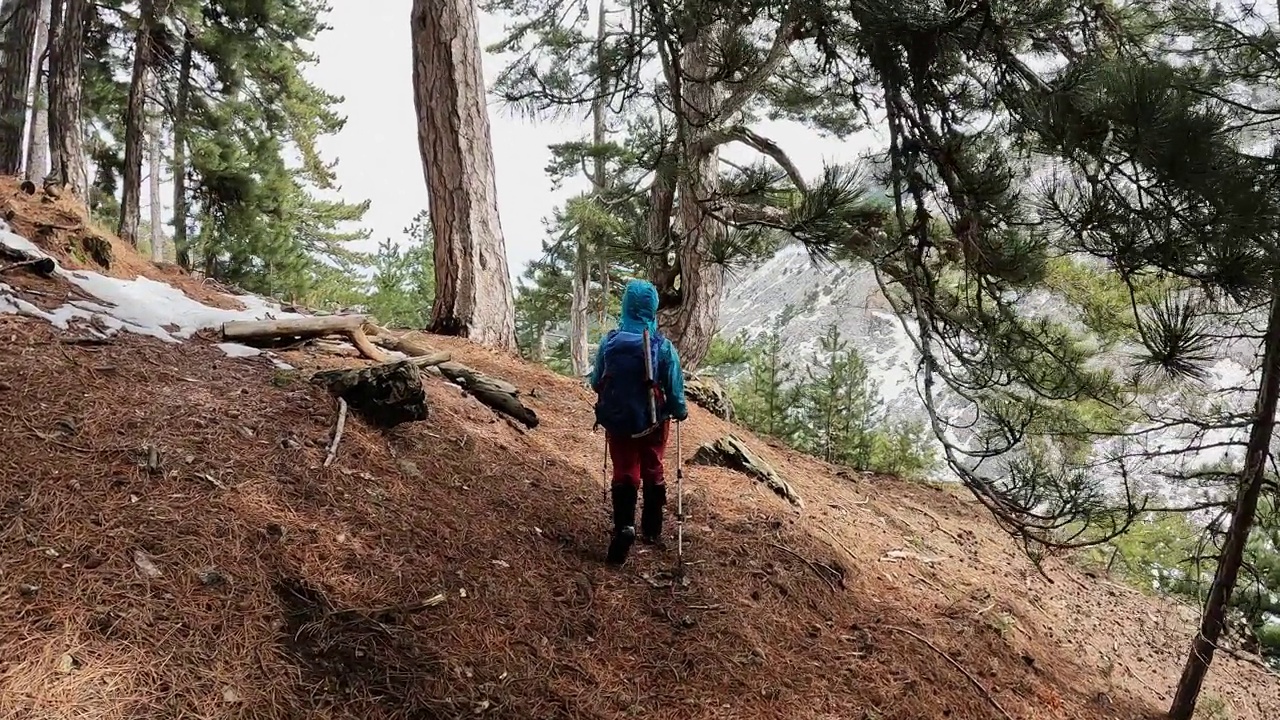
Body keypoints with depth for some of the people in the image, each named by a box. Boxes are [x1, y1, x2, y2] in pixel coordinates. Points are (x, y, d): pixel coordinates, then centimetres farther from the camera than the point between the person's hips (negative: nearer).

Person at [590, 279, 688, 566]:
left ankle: (624, 526, -12)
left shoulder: (609, 342, -11)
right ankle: (652, 530, 32)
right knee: (653, 472, 19)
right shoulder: (663, 346, -15)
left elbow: (596, 383, 1)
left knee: (624, 473, 10)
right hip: (653, 423, 0)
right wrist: (681, 411, 11)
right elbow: (675, 390, -10)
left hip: (617, 422, 0)